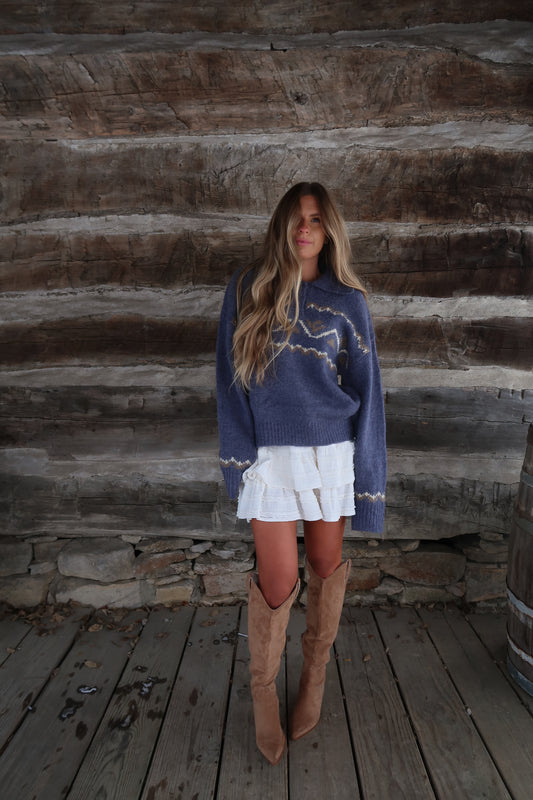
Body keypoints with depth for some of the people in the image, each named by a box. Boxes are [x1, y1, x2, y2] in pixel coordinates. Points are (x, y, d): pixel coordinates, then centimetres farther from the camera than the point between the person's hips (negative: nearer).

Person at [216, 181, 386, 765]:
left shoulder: (346, 301, 4)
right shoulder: (247, 289, 3)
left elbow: (366, 391, 3)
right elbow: (230, 377, 1)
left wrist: (367, 474, -1)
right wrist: (238, 455, -6)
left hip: (332, 453, 2)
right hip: (269, 453, -1)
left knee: (326, 568, 12)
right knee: (277, 582, 0)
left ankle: (315, 675, 37)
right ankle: (262, 687, 28)